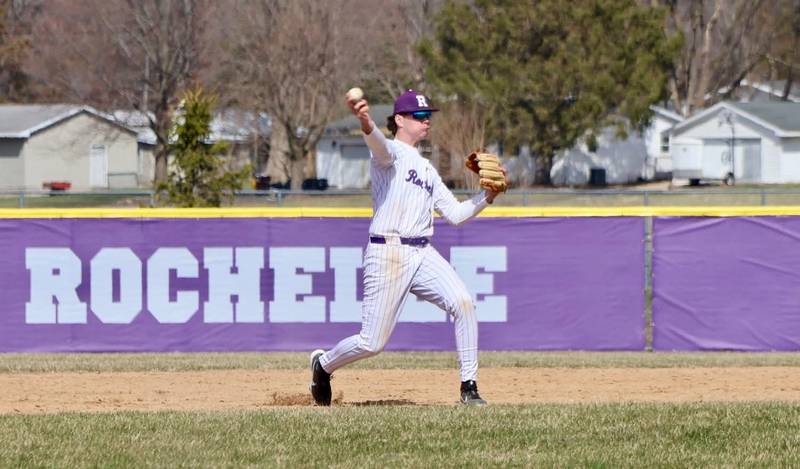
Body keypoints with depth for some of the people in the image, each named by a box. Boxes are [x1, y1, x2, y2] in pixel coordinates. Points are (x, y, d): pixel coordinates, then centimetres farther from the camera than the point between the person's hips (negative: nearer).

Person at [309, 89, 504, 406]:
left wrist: (487, 196, 4)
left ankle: (469, 386, -13)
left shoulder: (426, 169, 22)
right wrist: (367, 124, -52)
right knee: (372, 343, -6)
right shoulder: (390, 153, -2)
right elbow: (380, 146, -28)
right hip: (388, 254, -6)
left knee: (463, 302, -19)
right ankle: (323, 364, 25)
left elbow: (455, 214, 21)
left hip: (423, 255, 6)